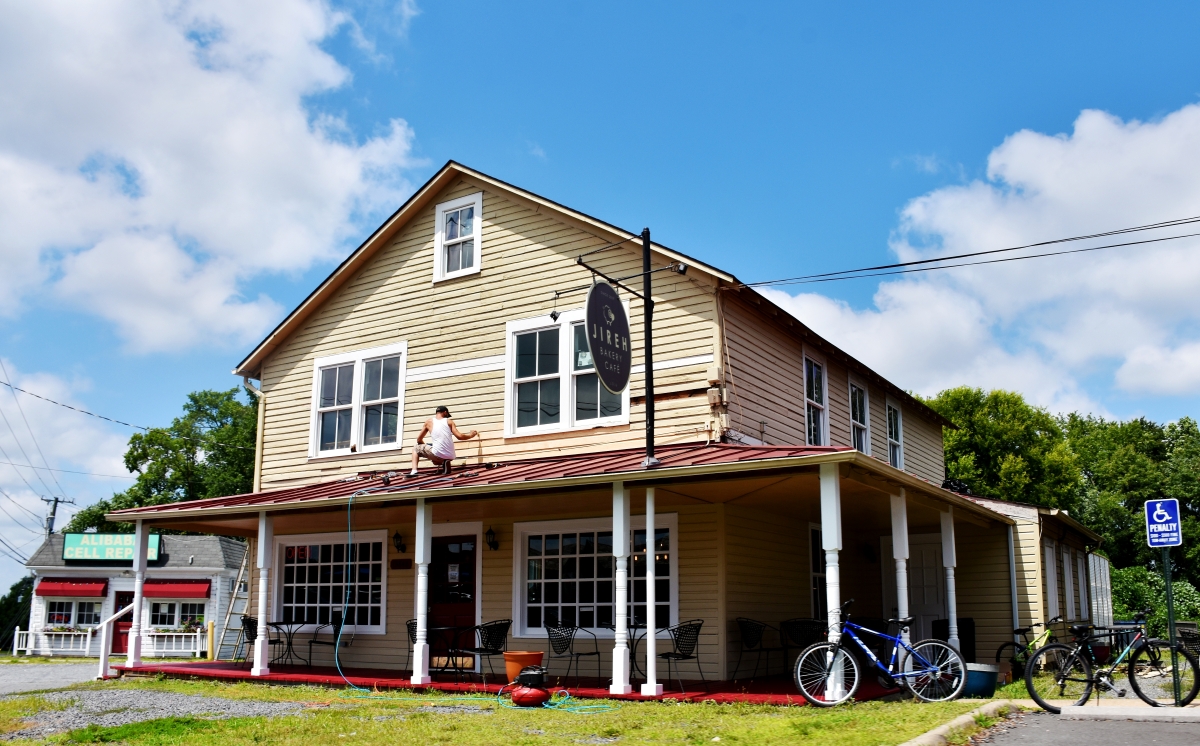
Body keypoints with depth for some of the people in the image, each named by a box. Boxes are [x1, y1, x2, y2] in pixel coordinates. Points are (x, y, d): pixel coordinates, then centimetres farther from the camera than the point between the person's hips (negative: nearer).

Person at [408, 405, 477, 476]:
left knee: (416, 448, 23)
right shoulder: (449, 421, 11)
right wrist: (470, 435, 21)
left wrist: (425, 446, 36)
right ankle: (444, 463, 3)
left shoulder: (429, 421, 11)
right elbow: (459, 436, 3)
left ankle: (414, 471, 1)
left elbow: (419, 440, 17)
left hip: (437, 455, -2)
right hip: (450, 457, 2)